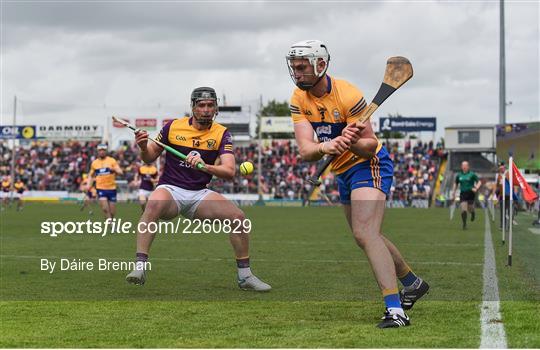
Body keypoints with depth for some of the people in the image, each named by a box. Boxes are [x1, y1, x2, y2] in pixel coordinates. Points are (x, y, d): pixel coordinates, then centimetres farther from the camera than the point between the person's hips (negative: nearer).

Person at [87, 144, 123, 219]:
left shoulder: (112, 161, 1)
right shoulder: (94, 163, 8)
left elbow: (120, 172, -7)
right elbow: (91, 175, 21)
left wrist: (114, 170, -28)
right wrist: (89, 185, 5)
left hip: (112, 188, 0)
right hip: (101, 189, 0)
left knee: (112, 212, 3)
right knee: (105, 208, -18)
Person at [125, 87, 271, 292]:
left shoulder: (221, 134, -1)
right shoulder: (173, 127, -1)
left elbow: (230, 172, -14)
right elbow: (150, 158, 9)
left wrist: (206, 166, -32)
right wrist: (143, 147, -15)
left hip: (199, 194, 2)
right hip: (170, 189, -2)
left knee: (238, 216, -17)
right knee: (154, 204, -37)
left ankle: (244, 276, 1)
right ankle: (140, 267, -39)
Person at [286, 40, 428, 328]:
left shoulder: (347, 95, -24)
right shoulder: (299, 99, -7)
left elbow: (370, 146, -21)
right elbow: (305, 150, -19)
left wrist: (353, 144, -43)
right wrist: (325, 146, -41)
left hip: (368, 164, -8)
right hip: (343, 171, 8)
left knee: (365, 233, -25)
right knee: (367, 236, 21)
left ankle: (395, 311, -31)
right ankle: (413, 283, 42)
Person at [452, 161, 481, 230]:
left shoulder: (472, 174, -3)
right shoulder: (459, 175, 7)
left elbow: (479, 182, -1)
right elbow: (455, 184, 20)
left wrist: (476, 188, -19)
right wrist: (453, 192, 15)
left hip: (470, 193, -2)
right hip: (463, 194, 2)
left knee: (470, 209, 3)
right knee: (463, 210, -10)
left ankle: (473, 213, 41)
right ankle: (464, 224, -3)